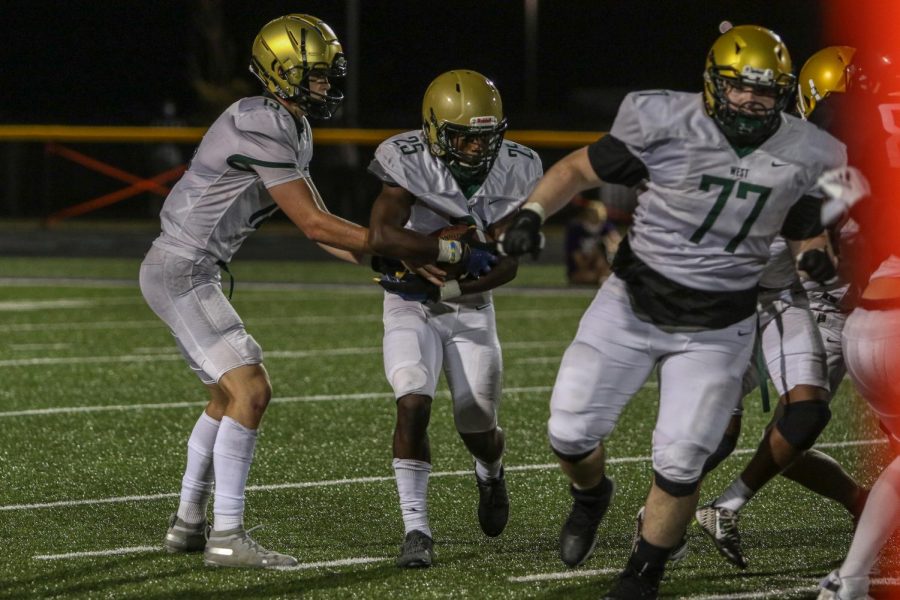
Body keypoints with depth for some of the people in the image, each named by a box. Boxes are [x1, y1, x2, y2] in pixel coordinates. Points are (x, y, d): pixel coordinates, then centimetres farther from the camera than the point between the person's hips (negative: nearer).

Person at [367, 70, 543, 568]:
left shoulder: (515, 170, -10)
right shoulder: (410, 162, -20)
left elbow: (508, 264, -9)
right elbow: (382, 235, -33)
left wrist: (450, 286, -23)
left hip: (471, 307, 3)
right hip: (410, 305, -3)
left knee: (478, 427, 4)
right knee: (414, 405, -22)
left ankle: (490, 472, 42)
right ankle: (416, 530, -16)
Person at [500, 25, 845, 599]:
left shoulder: (803, 156, -7)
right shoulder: (668, 123, -16)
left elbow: (805, 233, 9)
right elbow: (578, 169, -6)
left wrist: (815, 261, -13)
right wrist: (532, 213, -22)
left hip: (716, 330, 1)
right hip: (632, 308, -1)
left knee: (680, 463, -3)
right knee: (571, 432, -3)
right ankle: (591, 496, 34)